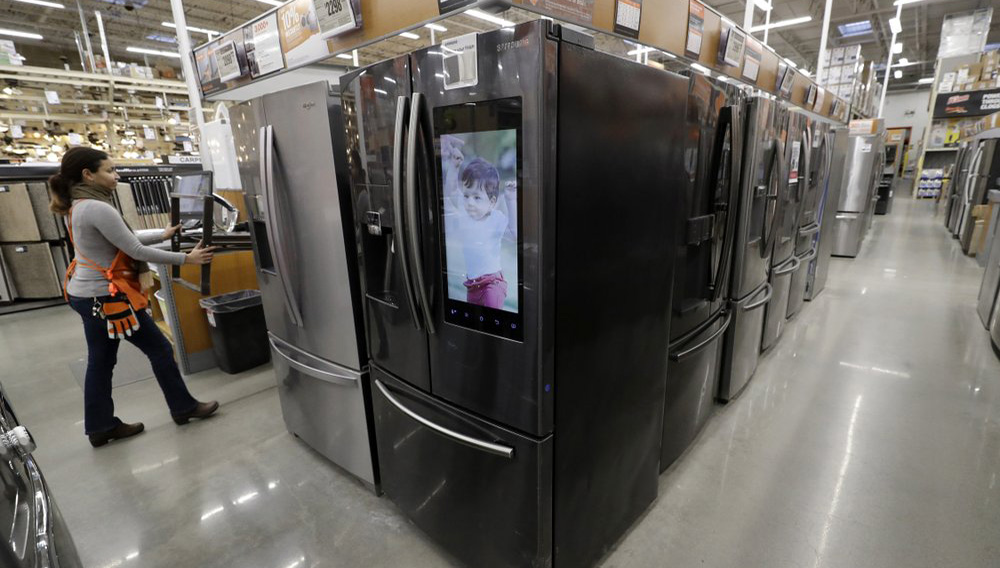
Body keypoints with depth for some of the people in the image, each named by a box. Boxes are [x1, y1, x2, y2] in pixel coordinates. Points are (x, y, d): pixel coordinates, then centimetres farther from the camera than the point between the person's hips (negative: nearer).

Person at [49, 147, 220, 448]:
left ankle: (101, 427, 25)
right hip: (106, 297, -10)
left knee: (100, 361, 15)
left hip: (86, 294, 10)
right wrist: (186, 259, -15)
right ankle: (184, 408, 16)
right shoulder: (97, 208, -21)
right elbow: (136, 251, -20)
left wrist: (161, 234, 20)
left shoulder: (77, 207, 9)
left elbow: (121, 239, 16)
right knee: (159, 349, 3)